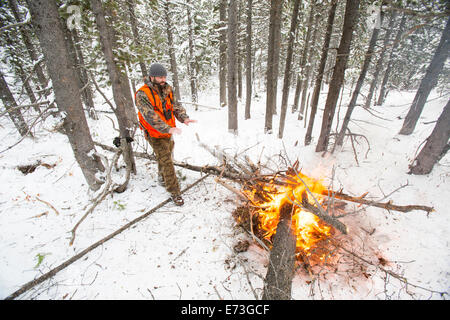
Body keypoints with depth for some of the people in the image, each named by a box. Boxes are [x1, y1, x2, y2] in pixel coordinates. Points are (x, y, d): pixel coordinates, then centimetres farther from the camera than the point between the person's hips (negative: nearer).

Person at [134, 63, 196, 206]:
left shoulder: (167, 89, 0)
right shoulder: (142, 95, -21)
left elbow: (175, 106, -1)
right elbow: (150, 116, -32)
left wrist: (184, 118, -21)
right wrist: (168, 129, -42)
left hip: (168, 132, 7)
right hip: (155, 135, -7)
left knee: (167, 156, 24)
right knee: (166, 163, -5)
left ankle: (162, 177, 51)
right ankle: (175, 192, 6)